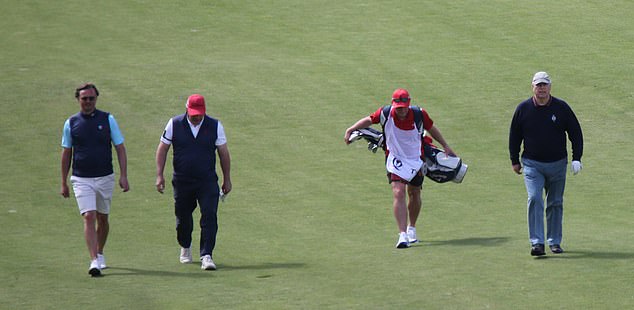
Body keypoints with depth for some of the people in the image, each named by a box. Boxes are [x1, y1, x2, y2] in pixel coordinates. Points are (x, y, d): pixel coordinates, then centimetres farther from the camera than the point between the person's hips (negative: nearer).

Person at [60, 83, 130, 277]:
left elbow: (120, 149, 2)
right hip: (81, 179, -1)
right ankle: (94, 261, -20)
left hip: (105, 178, 1)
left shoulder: (108, 120, 1)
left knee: (102, 219, 12)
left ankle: (100, 254, 33)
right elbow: (66, 154, 10)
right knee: (89, 217, -14)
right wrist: (64, 183, 9)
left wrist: (123, 176, -7)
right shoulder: (71, 123, 2)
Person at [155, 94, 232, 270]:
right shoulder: (174, 124, -1)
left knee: (209, 216, -13)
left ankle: (206, 256, -13)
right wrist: (159, 175, -1)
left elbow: (223, 153, 8)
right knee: (183, 217, 11)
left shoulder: (215, 126, 0)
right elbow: (162, 149, 6)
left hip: (207, 181, -1)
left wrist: (227, 179, 10)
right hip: (182, 181, 1)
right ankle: (185, 247, 38)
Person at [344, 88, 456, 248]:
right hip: (395, 159, -2)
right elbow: (369, 120, 1)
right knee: (399, 194, -18)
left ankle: (412, 228, 40)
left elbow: (432, 129, 1)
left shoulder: (419, 114, -17)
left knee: (414, 195, 15)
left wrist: (446, 147, 10)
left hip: (416, 159, 2)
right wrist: (350, 130, -8)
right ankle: (403, 235, -24)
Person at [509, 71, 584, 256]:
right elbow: (514, 135, 9)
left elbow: (575, 133, 4)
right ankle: (537, 243, -19)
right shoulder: (523, 109, -2)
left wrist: (576, 158, -3)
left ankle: (554, 242, 20)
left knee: (555, 204, 8)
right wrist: (515, 160, 9)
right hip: (532, 164, -1)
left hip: (557, 164, 1)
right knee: (535, 200, -16)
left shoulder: (561, 108, -2)